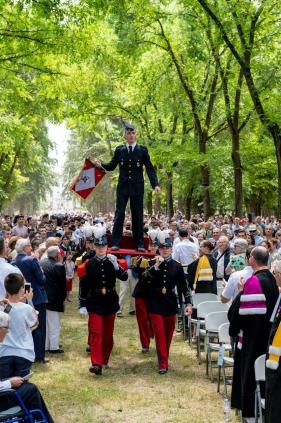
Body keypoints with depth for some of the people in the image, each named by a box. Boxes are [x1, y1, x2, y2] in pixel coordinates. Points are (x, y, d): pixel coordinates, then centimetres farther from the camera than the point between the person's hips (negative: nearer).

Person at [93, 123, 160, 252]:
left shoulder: (142, 150, 2)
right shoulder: (119, 150, 6)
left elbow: (150, 168, -2)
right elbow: (111, 166, 10)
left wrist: (155, 184, -13)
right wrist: (101, 164, -11)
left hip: (137, 187, 0)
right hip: (123, 186, 1)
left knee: (138, 215, 3)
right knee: (119, 214, -4)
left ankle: (139, 244, 7)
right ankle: (115, 243, -2)